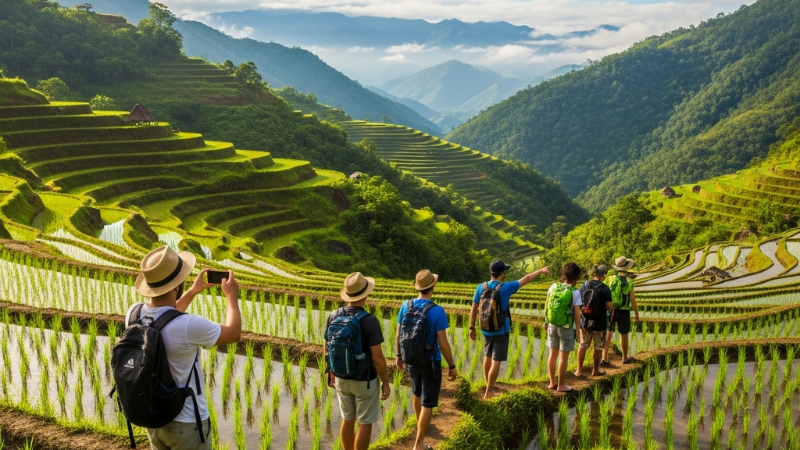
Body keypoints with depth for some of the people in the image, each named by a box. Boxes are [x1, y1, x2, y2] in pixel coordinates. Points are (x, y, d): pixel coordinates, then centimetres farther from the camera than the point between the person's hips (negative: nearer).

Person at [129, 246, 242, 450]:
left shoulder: (133, 314, -11)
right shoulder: (189, 326, -30)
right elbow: (233, 333, -10)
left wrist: (193, 292, 18)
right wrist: (232, 296, 5)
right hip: (186, 423, -6)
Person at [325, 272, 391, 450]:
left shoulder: (333, 316, -8)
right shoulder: (370, 321, -24)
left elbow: (327, 349, 3)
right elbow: (377, 357, -20)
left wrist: (331, 372, 18)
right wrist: (385, 382, -8)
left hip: (341, 378, 5)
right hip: (364, 381, -5)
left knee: (348, 420, 20)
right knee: (365, 423, 10)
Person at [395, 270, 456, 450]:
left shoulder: (405, 306, -9)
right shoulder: (437, 311, -23)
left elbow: (398, 336, 0)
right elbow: (443, 344, -20)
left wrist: (399, 356, 16)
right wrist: (451, 366, -7)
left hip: (411, 360, 6)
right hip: (430, 362, -5)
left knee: (418, 393, 29)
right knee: (428, 403, 4)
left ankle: (420, 424, 51)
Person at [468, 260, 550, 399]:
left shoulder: (481, 288, -6)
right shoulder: (505, 288, -15)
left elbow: (474, 309, -2)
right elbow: (526, 279, -4)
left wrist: (472, 328, 7)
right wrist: (541, 271, 9)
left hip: (486, 330, 5)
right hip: (501, 331, -5)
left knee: (488, 357, 21)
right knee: (496, 361, 2)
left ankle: (488, 386, 35)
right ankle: (489, 392, 5)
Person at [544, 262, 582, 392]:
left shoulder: (553, 287, -3)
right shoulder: (575, 292, -17)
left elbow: (546, 306, 6)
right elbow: (577, 314, -14)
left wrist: (546, 322, 19)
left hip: (552, 325, 5)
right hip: (566, 327, -5)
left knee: (553, 354, 17)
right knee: (563, 357, 8)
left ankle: (552, 382, 28)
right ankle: (561, 385, 17)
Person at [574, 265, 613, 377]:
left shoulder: (584, 285, -4)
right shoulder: (605, 289, -16)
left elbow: (579, 302, 2)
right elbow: (608, 307, -16)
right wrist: (610, 308, 6)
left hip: (584, 321, 4)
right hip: (599, 322, -4)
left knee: (582, 346, 18)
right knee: (598, 347, 15)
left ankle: (579, 370, 23)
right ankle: (595, 370, 27)